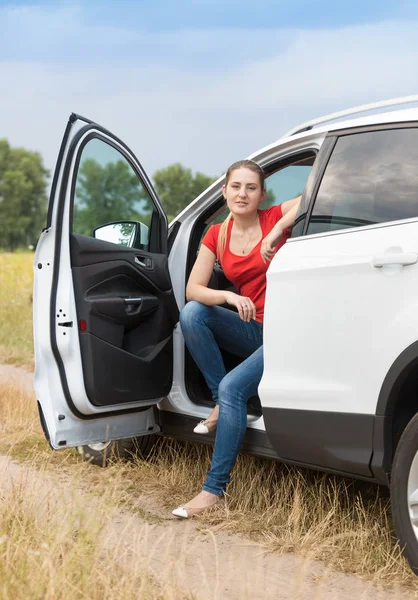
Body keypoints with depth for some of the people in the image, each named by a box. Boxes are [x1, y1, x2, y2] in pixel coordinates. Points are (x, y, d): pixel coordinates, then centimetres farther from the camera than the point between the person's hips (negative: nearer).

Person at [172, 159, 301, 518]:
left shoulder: (274, 218, -5)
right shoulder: (217, 236, 6)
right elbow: (193, 289, -4)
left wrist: (277, 231, -26)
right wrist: (230, 297, -23)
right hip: (250, 330, 5)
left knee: (233, 387, -25)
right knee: (192, 313, -21)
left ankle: (215, 489, -18)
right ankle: (221, 405, -10)